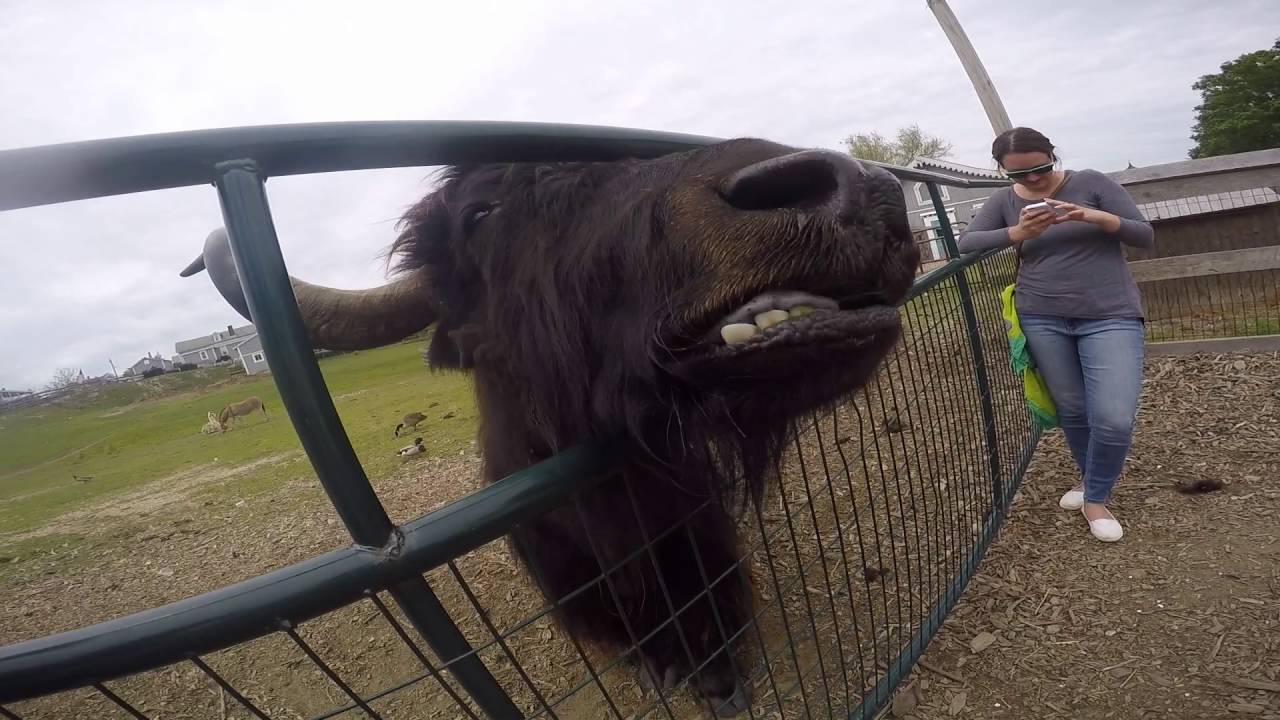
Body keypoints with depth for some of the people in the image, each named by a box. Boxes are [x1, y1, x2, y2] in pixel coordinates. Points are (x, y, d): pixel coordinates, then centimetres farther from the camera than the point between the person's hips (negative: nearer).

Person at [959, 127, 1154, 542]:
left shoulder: (1091, 183, -1)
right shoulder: (1003, 201, 3)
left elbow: (1146, 236, -1)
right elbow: (965, 243, -8)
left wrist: (1097, 217, -20)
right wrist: (1018, 233, -22)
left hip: (1110, 316, -2)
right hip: (1042, 320, 2)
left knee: (1115, 417, -11)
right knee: (1071, 410, 12)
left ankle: (1095, 499, 12)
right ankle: (1089, 478, 37)